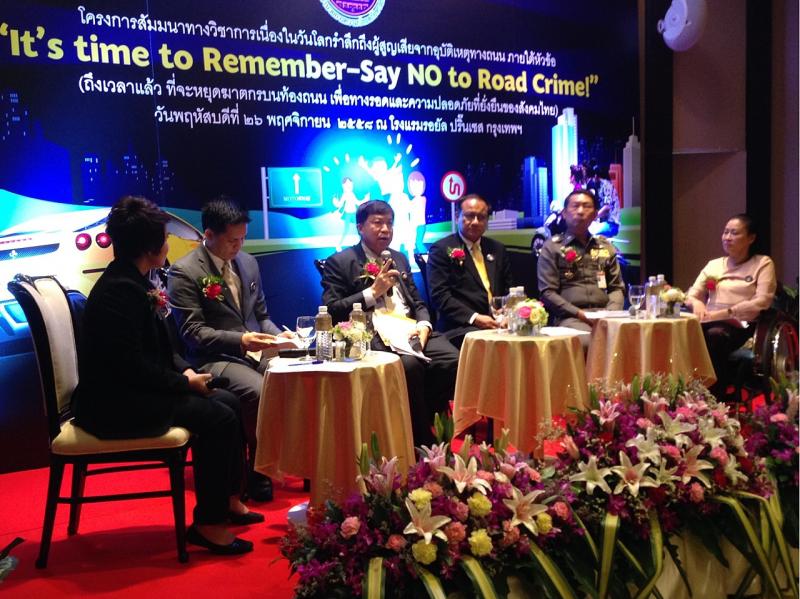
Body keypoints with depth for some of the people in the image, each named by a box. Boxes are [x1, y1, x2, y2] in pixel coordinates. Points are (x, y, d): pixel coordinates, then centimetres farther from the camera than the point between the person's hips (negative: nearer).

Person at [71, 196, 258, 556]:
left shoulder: (129, 281, 10)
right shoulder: (121, 290, -22)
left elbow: (154, 348, 17)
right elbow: (130, 365, -25)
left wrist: (184, 369, 0)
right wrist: (185, 381, -14)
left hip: (130, 391, 10)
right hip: (112, 404, -10)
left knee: (227, 402, 6)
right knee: (217, 418, -18)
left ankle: (227, 500, 15)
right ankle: (208, 523, -6)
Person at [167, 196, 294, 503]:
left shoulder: (248, 262, 13)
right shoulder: (184, 272, -8)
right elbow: (193, 332, -12)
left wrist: (277, 334, -2)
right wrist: (239, 340, -24)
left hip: (257, 352, 6)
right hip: (214, 360, -6)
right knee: (263, 395, -32)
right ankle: (258, 477, -10)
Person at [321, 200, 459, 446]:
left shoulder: (399, 259, 25)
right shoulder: (339, 262, 6)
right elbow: (331, 311, -4)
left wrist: (423, 325, 1)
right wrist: (373, 291, -7)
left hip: (409, 331, 6)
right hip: (373, 338, -6)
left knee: (453, 361, -23)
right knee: (409, 365, -36)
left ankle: (423, 424, -5)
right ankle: (423, 443, -19)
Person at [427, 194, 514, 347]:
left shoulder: (497, 249, 20)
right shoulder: (441, 249, 3)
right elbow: (440, 296, -7)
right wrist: (474, 318, -17)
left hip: (499, 323, 6)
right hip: (461, 328, -5)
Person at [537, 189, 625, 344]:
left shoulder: (606, 246, 21)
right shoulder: (552, 247, 8)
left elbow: (617, 287, 19)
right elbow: (547, 292, 0)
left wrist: (610, 313, -2)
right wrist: (579, 314, -10)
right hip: (570, 318, -4)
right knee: (588, 342, -36)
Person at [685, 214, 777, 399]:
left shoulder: (763, 264, 8)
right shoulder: (714, 265, 22)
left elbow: (762, 302, -5)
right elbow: (691, 295, 17)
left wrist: (724, 313, -14)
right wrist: (697, 303, -8)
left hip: (740, 326, -4)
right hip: (711, 323, 4)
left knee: (714, 335, -39)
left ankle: (715, 397, -30)